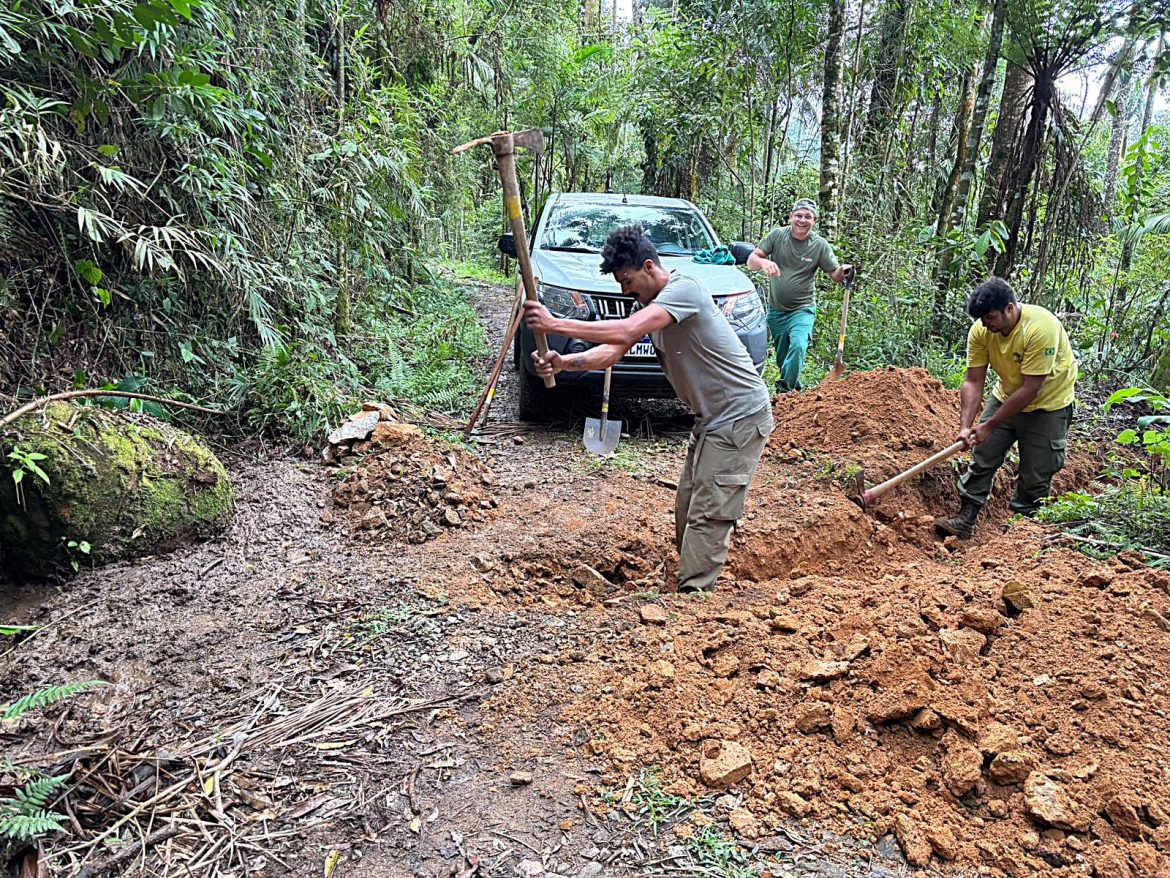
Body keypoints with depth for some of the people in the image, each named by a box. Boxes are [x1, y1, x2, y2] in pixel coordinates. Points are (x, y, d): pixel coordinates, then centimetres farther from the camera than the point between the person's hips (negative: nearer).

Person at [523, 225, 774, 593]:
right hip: (711, 418, 10)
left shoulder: (683, 289, -20)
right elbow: (613, 349, -1)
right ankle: (698, 585, 25)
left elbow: (626, 332, -33)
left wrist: (556, 324, -30)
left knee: (707, 516, -10)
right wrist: (563, 362, -19)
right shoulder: (647, 303, 10)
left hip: (741, 416, -10)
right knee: (688, 509, 13)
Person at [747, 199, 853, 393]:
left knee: (798, 347, -27)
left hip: (802, 310, -2)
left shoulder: (820, 245, -6)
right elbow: (751, 260, -7)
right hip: (776, 310, 3)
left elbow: (836, 275, -3)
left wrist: (844, 271, -27)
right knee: (782, 358, 10)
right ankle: (796, 389, 31)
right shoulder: (777, 235, -4)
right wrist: (763, 262, -31)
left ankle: (784, 391, -18)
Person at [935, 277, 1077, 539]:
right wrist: (965, 426, -25)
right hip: (1006, 396, 5)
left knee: (1036, 474, 1)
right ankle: (965, 519, 7)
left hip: (1047, 402, -4)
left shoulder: (1041, 328, -34)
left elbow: (1030, 389, -31)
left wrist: (990, 425, -27)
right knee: (982, 457, 0)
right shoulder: (980, 330, -18)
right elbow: (973, 382, -15)